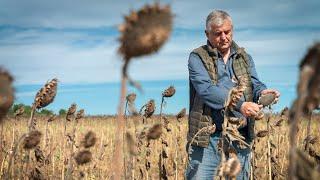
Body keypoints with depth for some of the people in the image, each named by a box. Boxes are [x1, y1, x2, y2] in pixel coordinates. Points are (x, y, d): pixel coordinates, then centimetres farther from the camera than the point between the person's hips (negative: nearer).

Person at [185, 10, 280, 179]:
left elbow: (254, 84, 6)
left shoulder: (244, 58, 16)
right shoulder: (197, 57, -1)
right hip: (208, 138, -4)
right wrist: (239, 105, -27)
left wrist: (262, 92, -19)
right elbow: (206, 89, -16)